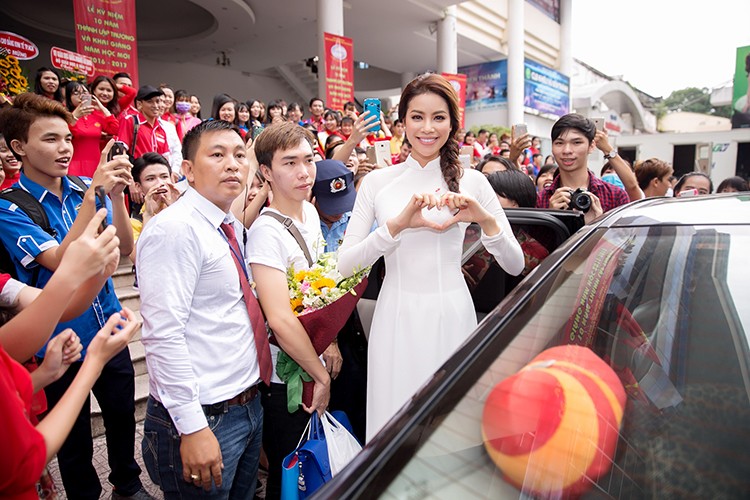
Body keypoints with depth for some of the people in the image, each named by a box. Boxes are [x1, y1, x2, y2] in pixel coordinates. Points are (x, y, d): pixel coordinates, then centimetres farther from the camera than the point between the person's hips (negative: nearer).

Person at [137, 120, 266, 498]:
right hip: (204, 417, -8)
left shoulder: (232, 228, 9)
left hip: (248, 405, 8)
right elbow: (163, 334, -22)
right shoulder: (174, 229, -18)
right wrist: (192, 426, -22)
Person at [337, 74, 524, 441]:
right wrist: (397, 225, -21)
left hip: (452, 314, 0)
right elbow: (345, 264, -7)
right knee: (395, 422, 10)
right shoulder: (377, 181, 2)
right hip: (397, 317, 0)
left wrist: (485, 219, -17)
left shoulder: (472, 181, 2)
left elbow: (515, 266, 0)